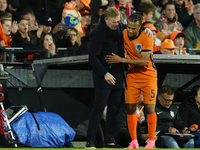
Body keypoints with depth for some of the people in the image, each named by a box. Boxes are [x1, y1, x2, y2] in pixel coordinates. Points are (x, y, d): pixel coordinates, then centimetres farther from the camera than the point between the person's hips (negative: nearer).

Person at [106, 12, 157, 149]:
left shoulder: (146, 38, -19)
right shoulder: (123, 34, -5)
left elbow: (144, 61, -23)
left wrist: (122, 60, -26)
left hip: (148, 75, -4)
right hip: (132, 76, 4)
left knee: (150, 108, -8)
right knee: (130, 108, -1)